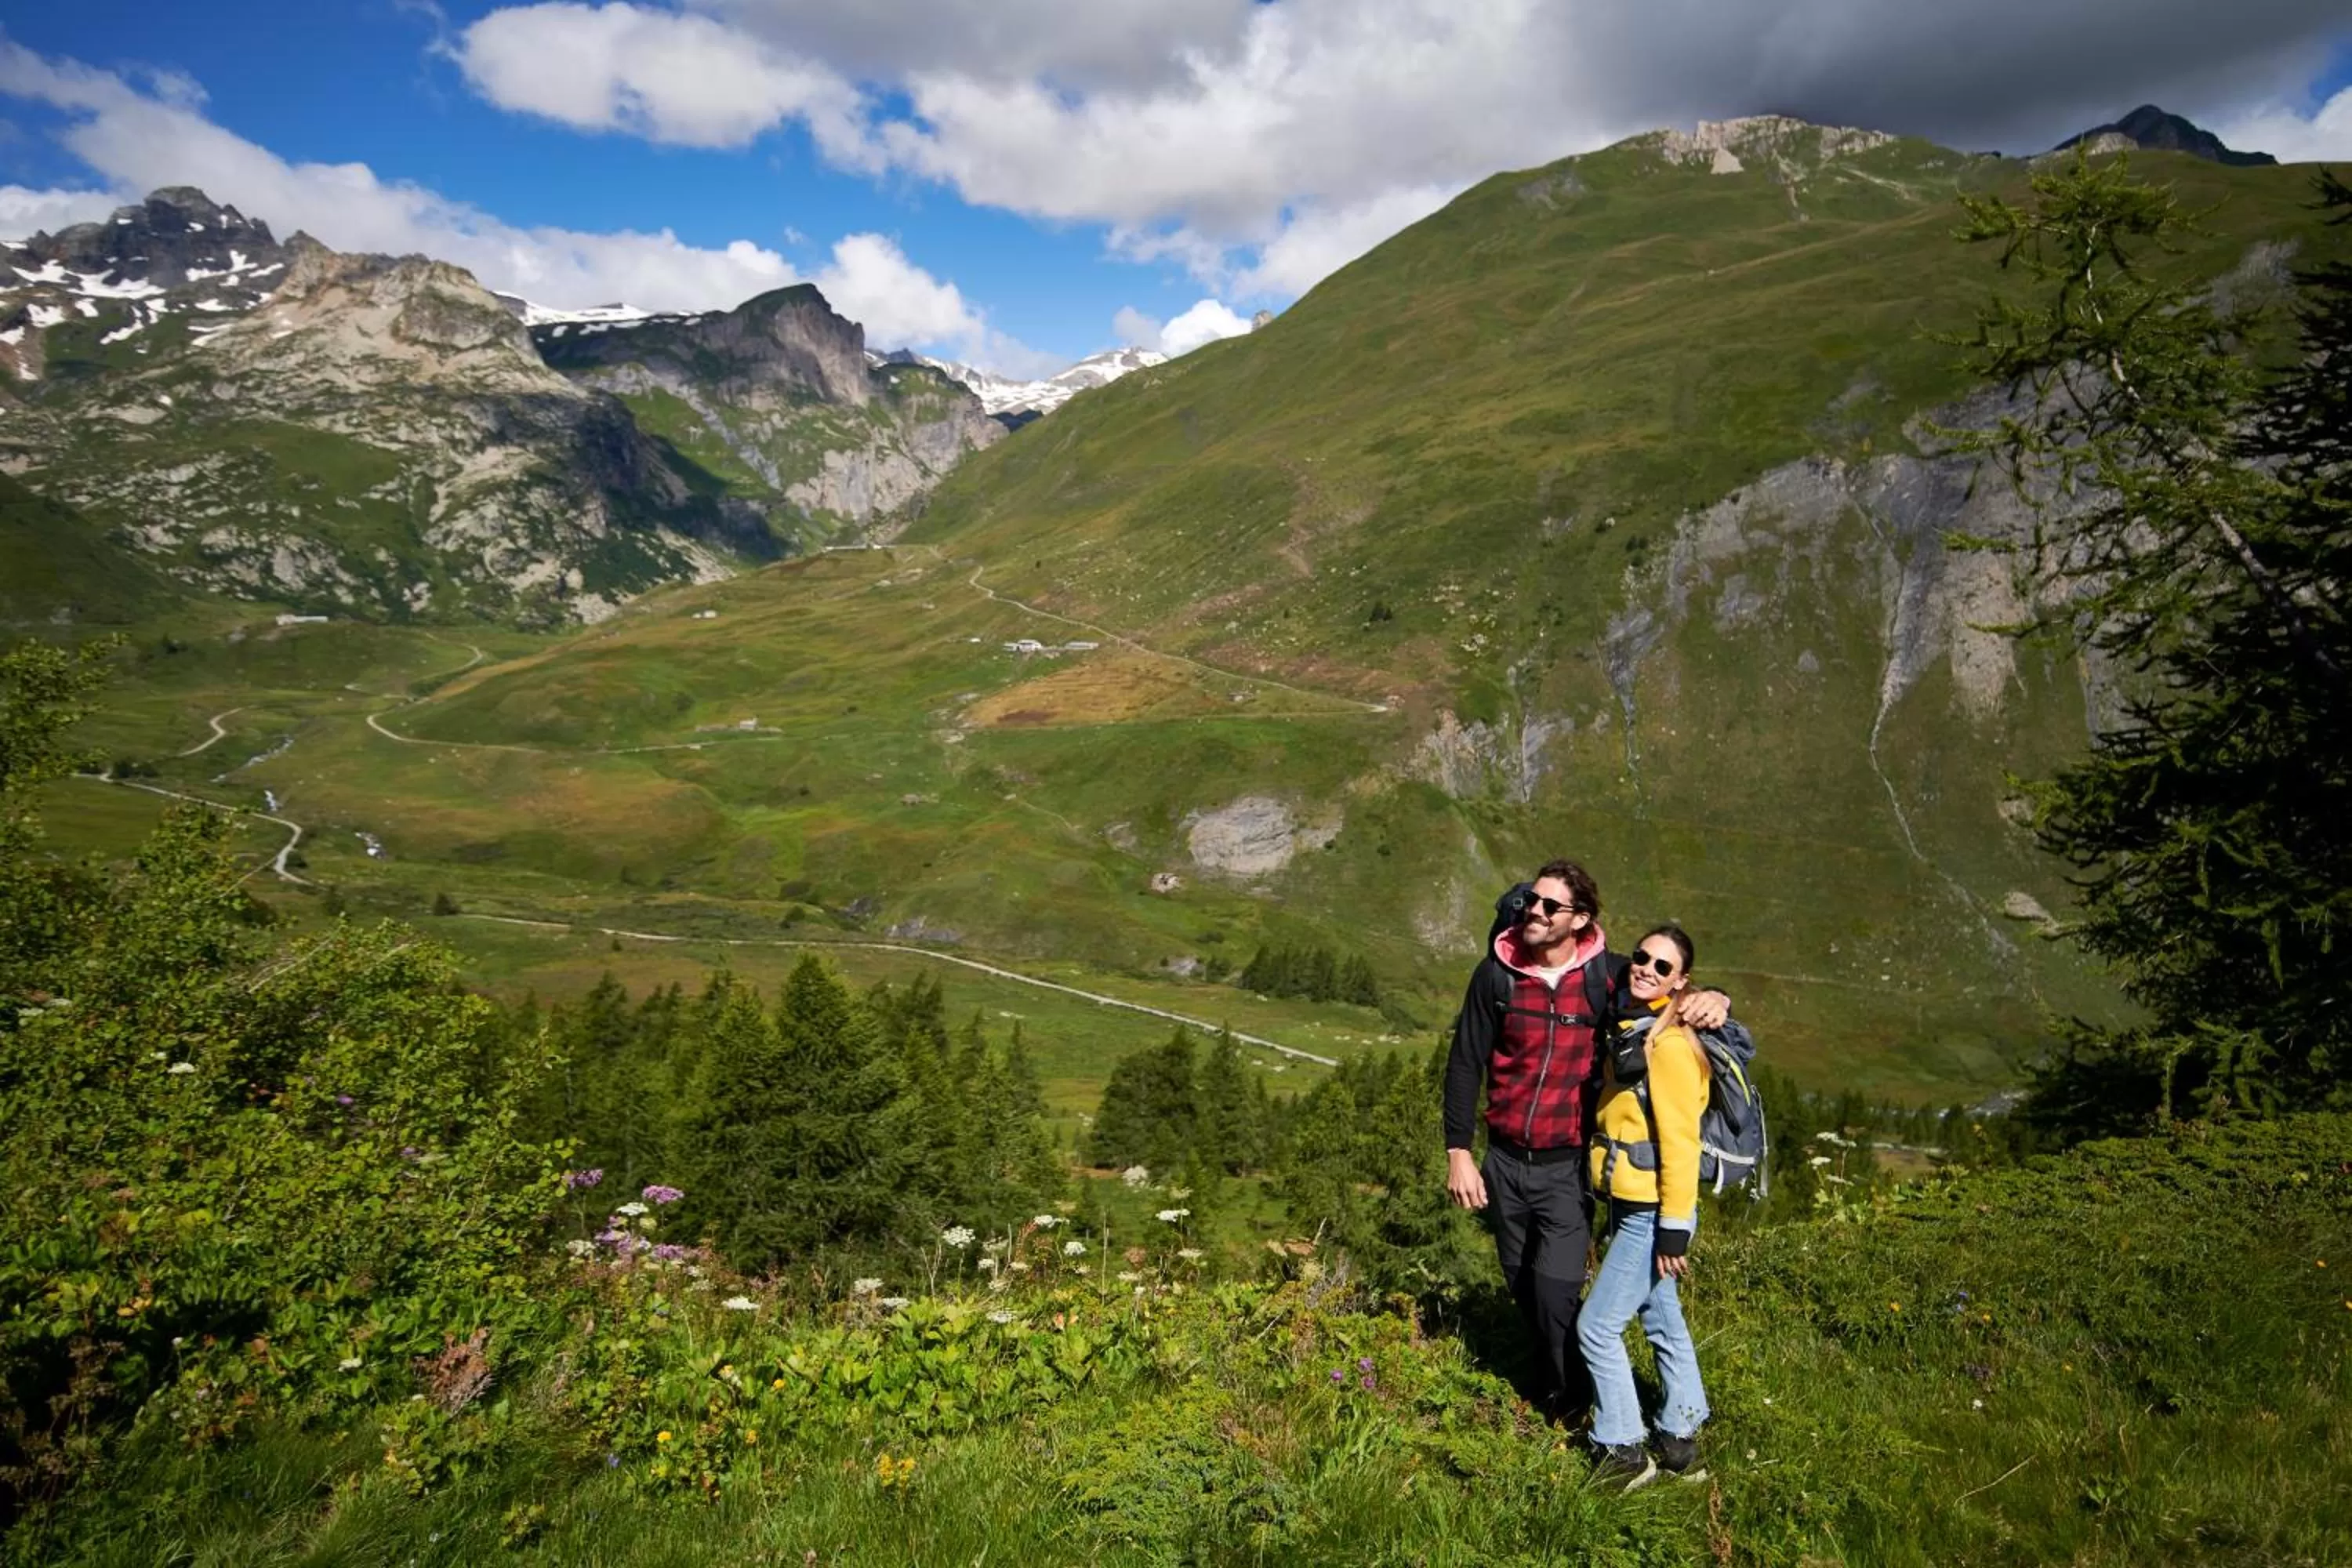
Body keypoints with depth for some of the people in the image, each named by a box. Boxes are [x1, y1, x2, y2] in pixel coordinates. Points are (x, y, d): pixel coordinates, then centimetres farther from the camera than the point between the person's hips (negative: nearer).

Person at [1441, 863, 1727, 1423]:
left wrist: (1712, 998, -18)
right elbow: (1465, 1064, 0)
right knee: (1522, 1288, 15)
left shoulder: (1608, 976, -8)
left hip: (1569, 1167, -2)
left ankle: (1568, 1405, 17)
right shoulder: (1497, 974, -5)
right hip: (1505, 1163, 3)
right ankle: (1545, 1377, 41)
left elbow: (1672, 991, 7)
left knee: (1554, 1290, -9)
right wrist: (1458, 1153, -3)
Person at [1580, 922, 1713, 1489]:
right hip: (1630, 1207, 9)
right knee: (1662, 1321, 17)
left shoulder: (1670, 1044, -19)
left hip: (1652, 1213, -9)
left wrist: (1674, 1228, -20)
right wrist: (1613, 1208, 20)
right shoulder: (1628, 1028, 9)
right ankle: (1680, 1443, 28)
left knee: (1597, 1326, -3)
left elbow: (1680, 1140, -21)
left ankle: (1622, 1451, 9)